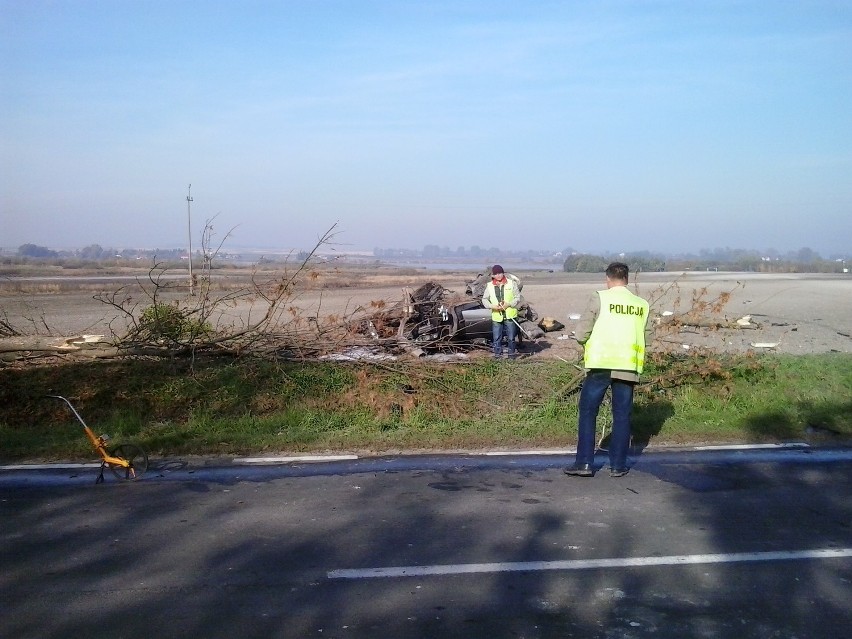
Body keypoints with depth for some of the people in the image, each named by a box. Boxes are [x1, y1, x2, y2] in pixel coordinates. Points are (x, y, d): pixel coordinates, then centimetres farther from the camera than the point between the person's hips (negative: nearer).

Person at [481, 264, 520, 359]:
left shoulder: (511, 283, 1)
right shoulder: (489, 286, 4)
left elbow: (517, 297, 2)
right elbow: (484, 299, 9)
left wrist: (508, 304, -14)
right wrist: (492, 306, -9)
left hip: (509, 315, -1)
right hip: (496, 316, 1)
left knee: (511, 337, 5)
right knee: (496, 338, 3)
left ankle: (512, 353, 19)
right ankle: (497, 354, 13)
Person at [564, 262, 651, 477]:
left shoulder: (600, 298, -5)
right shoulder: (641, 305, 6)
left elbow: (581, 334, -6)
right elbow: (643, 339, 8)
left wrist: (588, 342, 15)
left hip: (600, 364, -3)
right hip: (628, 367, 3)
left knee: (588, 413, 6)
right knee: (622, 415, 10)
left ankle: (584, 463, 4)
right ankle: (618, 465, 12)